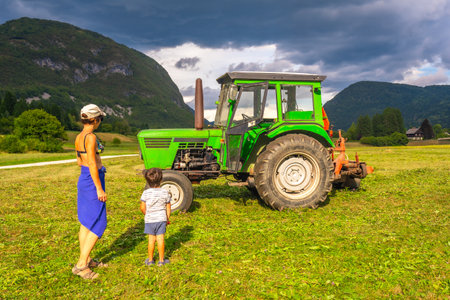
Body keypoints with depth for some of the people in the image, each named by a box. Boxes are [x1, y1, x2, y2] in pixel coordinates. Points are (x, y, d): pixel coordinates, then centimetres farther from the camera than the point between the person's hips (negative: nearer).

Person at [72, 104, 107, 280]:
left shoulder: (79, 137, 10)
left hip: (83, 179, 10)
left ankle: (86, 260, 26)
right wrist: (99, 189, -18)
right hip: (92, 181, -9)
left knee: (86, 223, 15)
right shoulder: (90, 137, -19)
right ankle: (81, 265, 0)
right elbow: (92, 165, -21)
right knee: (98, 225, -3)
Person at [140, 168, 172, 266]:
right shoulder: (165, 193, -4)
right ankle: (161, 260, 12)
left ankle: (150, 260, 19)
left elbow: (142, 207, -5)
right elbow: (168, 208, 2)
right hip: (161, 219, 0)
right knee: (160, 239, 5)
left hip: (149, 220, 0)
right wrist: (167, 219, 14)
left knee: (151, 239, 8)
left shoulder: (146, 193, -8)